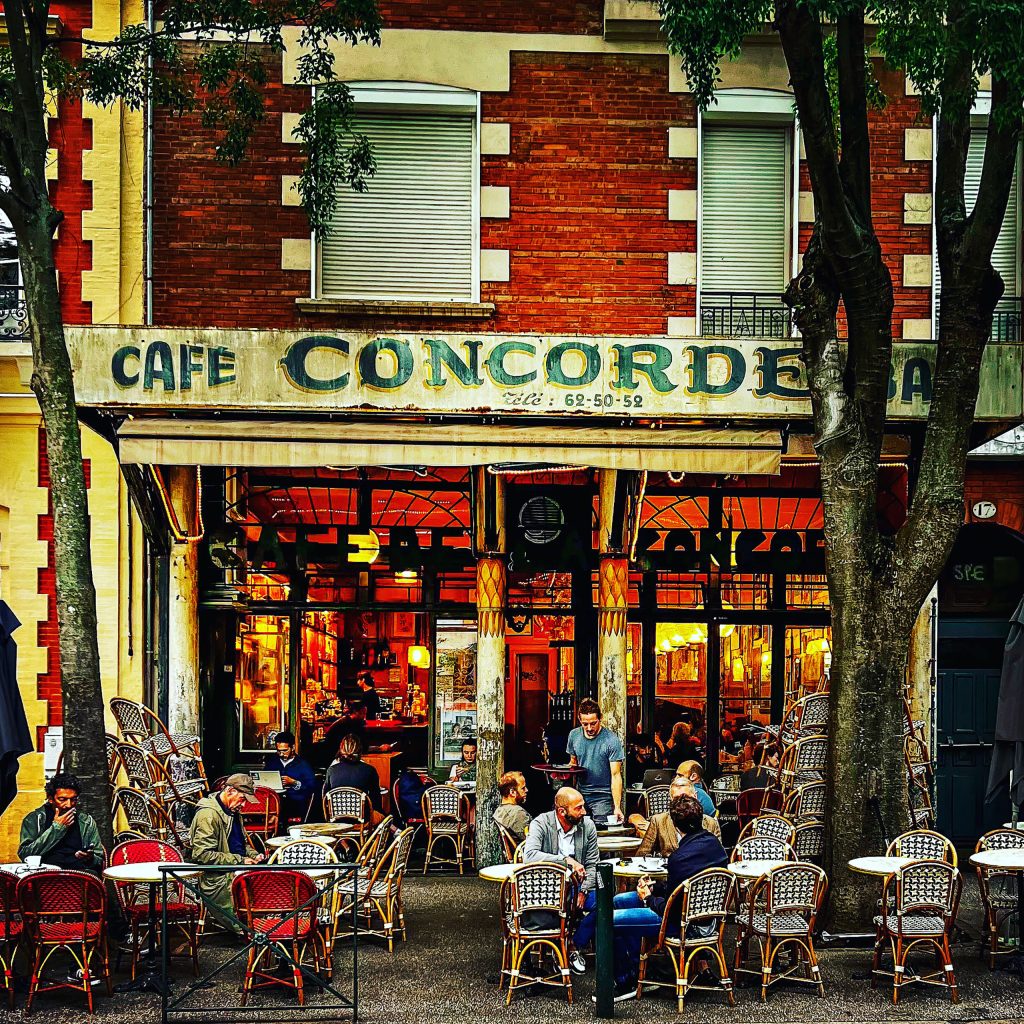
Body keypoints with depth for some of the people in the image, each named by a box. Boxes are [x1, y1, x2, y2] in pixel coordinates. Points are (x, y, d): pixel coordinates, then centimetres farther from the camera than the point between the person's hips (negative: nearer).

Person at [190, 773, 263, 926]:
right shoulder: (208, 815, -14)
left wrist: (253, 855, 9)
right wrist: (239, 861, -19)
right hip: (219, 882, -10)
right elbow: (202, 855, -22)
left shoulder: (233, 812, 17)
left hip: (236, 874, 10)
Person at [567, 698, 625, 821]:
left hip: (603, 797, -4)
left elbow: (615, 775, -16)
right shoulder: (574, 735, 2)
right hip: (581, 795, 4)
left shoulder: (612, 741, -14)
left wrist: (617, 807, -23)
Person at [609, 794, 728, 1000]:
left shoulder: (681, 858, -30)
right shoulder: (713, 842, -2)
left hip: (686, 922, -10)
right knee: (618, 901, 19)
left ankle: (626, 984, 7)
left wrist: (649, 898, -4)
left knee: (611, 920, -8)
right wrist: (655, 887, 6)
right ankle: (638, 970, 25)